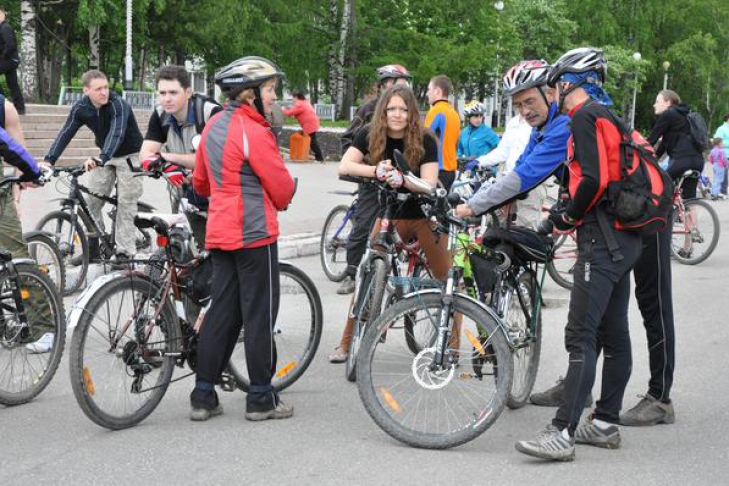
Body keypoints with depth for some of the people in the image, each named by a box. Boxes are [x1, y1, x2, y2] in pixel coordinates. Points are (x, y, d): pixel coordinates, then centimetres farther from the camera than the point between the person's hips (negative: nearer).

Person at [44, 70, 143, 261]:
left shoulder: (118, 105, -29)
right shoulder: (81, 108, -13)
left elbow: (116, 134, -44)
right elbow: (65, 134, -19)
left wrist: (100, 159, -60)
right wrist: (49, 160, -33)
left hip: (129, 156, -5)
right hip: (105, 157, 5)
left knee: (126, 202, -8)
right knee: (92, 201, -2)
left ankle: (124, 252, -3)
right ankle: (93, 247, 9)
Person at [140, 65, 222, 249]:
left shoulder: (211, 112, -19)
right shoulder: (160, 115, -2)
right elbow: (146, 153, -7)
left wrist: (170, 157, -26)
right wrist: (156, 162, -31)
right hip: (185, 202, 4)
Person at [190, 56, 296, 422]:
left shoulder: (214, 126, 11)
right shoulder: (255, 133, -16)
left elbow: (200, 181, 20)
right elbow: (282, 188, -10)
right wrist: (281, 199, 11)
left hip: (219, 233, 8)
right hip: (255, 232, -8)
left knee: (222, 311, 11)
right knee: (260, 313, 0)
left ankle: (203, 396, 12)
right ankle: (261, 399, 6)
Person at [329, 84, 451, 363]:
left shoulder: (424, 141, -13)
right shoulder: (369, 136, -7)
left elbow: (429, 183, -21)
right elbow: (344, 166, -18)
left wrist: (402, 179, -40)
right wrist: (376, 170, -34)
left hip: (425, 217, -2)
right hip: (390, 215, 2)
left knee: (445, 280, -2)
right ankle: (347, 343, 4)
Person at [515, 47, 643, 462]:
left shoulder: (584, 116, -10)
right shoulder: (608, 116, 20)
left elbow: (594, 180, -21)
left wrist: (569, 216, -6)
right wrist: (570, 211, 15)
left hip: (602, 240, -10)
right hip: (627, 237, 10)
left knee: (581, 337, -14)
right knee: (614, 334, 13)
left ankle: (563, 434, -18)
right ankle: (606, 423, 20)